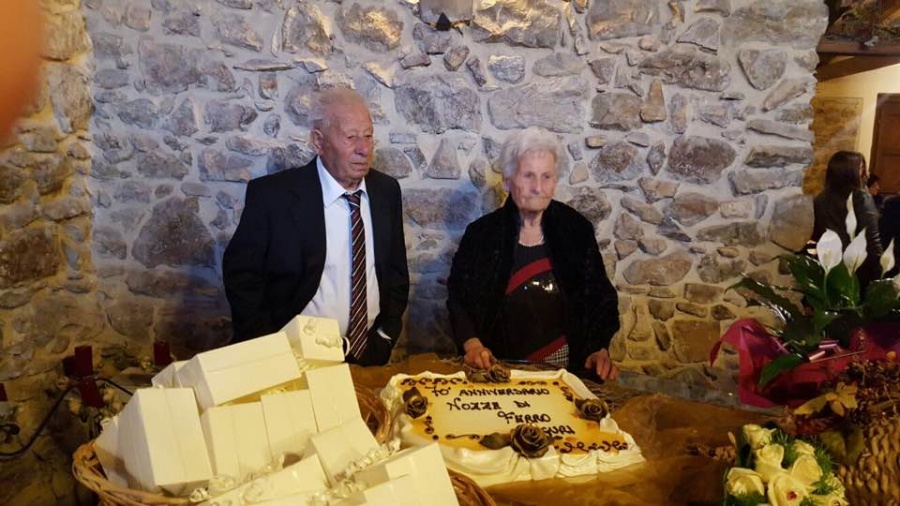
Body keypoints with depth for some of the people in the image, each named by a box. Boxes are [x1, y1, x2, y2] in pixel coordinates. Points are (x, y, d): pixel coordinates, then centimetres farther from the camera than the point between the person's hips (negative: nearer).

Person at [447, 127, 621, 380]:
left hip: (563, 366, 1)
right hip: (498, 367, 0)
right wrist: (471, 344, -11)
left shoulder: (576, 229, 3)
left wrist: (600, 349, -6)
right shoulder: (482, 233, 0)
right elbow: (459, 297, 4)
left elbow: (600, 297, 7)